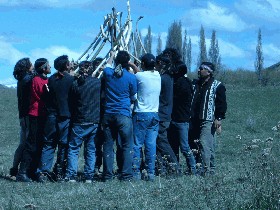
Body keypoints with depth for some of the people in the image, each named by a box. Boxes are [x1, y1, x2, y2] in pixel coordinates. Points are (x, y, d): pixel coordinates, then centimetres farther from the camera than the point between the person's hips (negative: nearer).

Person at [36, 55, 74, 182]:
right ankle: (60, 174, 7)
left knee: (48, 144, 8)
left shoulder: (51, 79, 4)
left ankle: (43, 172, -1)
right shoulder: (71, 80, -9)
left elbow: (48, 97, 11)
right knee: (63, 145, 5)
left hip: (51, 116, 4)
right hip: (65, 116, -3)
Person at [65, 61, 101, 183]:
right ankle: (89, 177, 7)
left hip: (79, 122, -2)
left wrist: (72, 118, 15)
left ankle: (71, 176, -3)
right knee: (91, 150, 9)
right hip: (95, 121, 2)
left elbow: (71, 104, 2)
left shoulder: (75, 84, -5)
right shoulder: (98, 83, 0)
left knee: (73, 148, 4)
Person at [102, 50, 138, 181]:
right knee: (126, 146, 2)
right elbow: (134, 97, 7)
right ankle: (126, 175, -1)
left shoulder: (108, 73, 1)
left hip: (108, 115, 3)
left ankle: (107, 175, 9)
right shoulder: (131, 77, -6)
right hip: (124, 115, -3)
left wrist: (111, 56, 47)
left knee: (108, 145, 8)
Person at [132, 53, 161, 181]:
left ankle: (136, 172, -1)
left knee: (137, 145, 0)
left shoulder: (139, 76, -11)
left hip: (141, 114, -5)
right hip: (155, 114, 5)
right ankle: (150, 173, 4)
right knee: (151, 145, 5)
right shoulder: (157, 75, 6)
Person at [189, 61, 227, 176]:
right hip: (194, 120, 7)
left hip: (208, 121, -7)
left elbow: (222, 103, -4)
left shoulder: (217, 86, -2)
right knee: (193, 144, 6)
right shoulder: (195, 84, 16)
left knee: (204, 143, -15)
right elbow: (189, 100, 22)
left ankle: (205, 169, -15)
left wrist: (219, 118, -11)